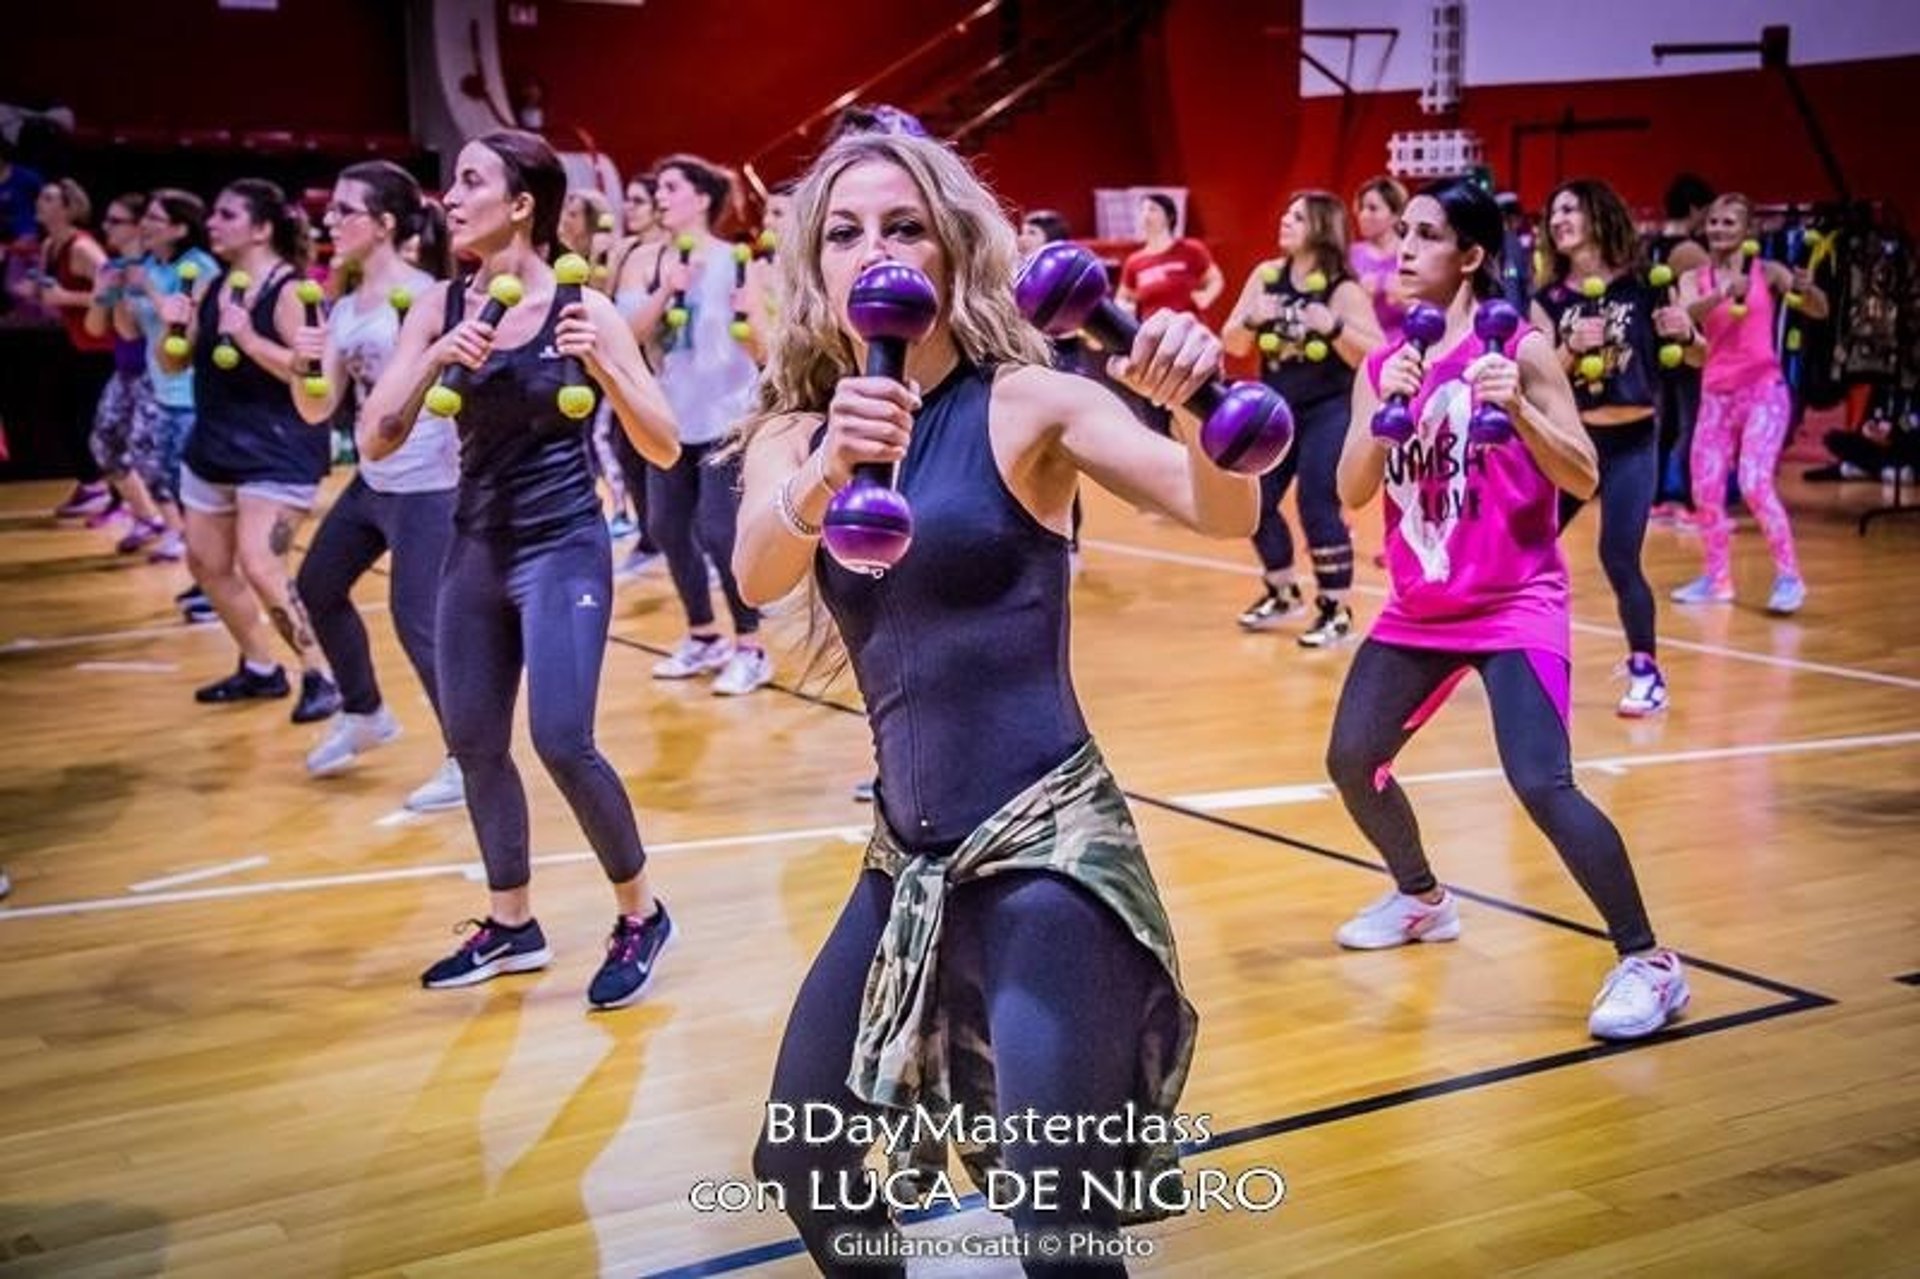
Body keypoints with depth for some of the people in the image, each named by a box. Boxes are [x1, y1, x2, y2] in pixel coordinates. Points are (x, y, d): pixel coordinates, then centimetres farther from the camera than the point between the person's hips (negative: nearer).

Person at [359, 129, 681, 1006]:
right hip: (476, 548, 6)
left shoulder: (583, 309, -10)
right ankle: (511, 926, 29)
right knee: (472, 743, 11)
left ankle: (640, 916, 7)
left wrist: (605, 367, -24)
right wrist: (434, 360, -18)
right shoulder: (438, 309, 1)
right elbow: (375, 442, -4)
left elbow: (664, 450, -10)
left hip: (564, 549, -6)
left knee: (562, 743, -14)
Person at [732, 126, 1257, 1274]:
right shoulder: (796, 432, 4)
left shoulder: (1025, 402, -8)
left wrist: (1195, 405, -41)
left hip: (1046, 840, -5)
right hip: (910, 853, 6)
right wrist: (828, 469, -37)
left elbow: (1224, 513, -20)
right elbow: (759, 578, -17)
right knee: (801, 1164, 18)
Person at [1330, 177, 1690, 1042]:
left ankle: (1648, 963, -6)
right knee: (1351, 760, 10)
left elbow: (1584, 480, -14)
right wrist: (1386, 410, -18)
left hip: (1516, 607, -6)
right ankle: (1422, 899, 37)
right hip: (1419, 608, 6)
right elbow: (1352, 494, -3)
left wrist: (1518, 408, -28)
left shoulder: (1521, 347, -10)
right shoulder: (1384, 364, 4)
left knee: (1541, 784, -20)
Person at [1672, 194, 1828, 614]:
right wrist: (1724, 293, -34)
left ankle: (1788, 577, -8)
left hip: (1764, 390, -4)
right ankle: (1717, 578, 18)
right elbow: (1688, 315, -17)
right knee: (1705, 489, 3)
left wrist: (1808, 289, -27)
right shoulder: (1694, 278, 4)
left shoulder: (1767, 272, -1)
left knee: (1754, 483, -17)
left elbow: (1819, 312, -6)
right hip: (1716, 394, 4)